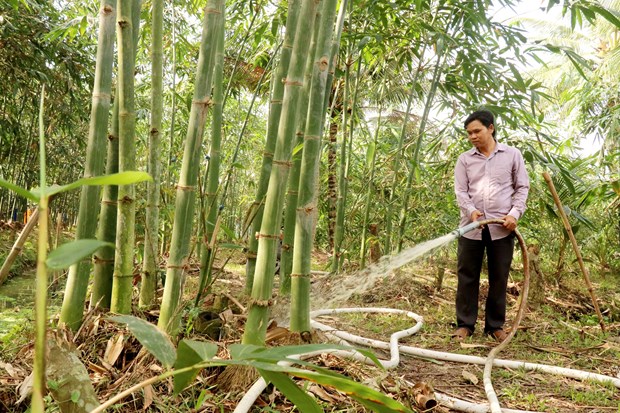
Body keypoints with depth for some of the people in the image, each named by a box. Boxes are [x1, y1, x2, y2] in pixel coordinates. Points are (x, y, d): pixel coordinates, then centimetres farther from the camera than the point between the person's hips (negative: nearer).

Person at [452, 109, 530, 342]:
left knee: (499, 278, 6)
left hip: (502, 227, 0)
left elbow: (522, 187, 7)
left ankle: (495, 325, 19)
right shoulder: (464, 159, 8)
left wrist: (515, 213, -8)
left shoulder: (512, 155, 6)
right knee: (467, 276, 3)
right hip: (471, 227, 1)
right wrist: (471, 210, -17)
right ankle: (465, 324, 13)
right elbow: (460, 191, 2)